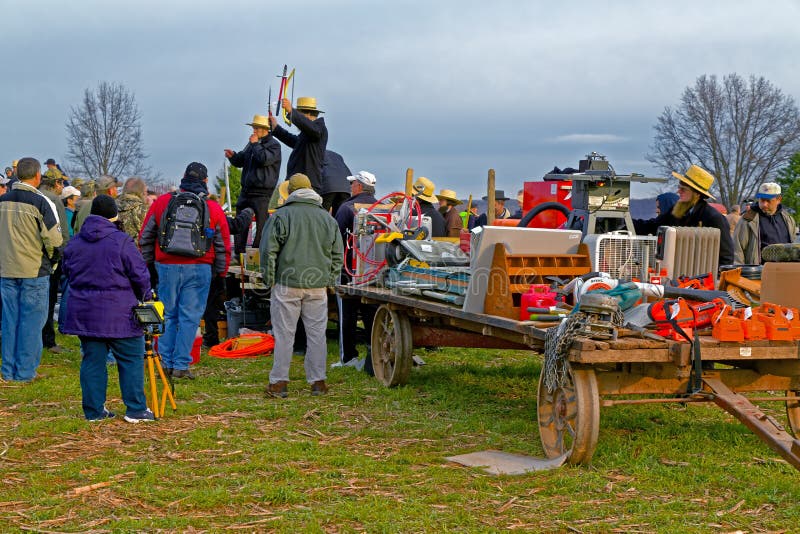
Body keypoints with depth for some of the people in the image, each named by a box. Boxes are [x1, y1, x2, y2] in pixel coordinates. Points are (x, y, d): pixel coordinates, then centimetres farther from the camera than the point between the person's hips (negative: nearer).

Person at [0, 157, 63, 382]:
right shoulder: (41, 202, -11)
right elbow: (54, 240, -12)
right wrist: (52, 262, 6)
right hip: (34, 271, -5)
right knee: (31, 321, 2)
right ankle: (25, 371, 4)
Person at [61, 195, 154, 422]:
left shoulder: (74, 243, 6)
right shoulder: (122, 241, -11)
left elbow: (68, 273, 18)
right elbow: (140, 275, -8)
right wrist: (145, 297, 10)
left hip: (83, 313, 5)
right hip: (118, 315, -5)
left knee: (92, 360, 10)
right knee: (131, 360, 4)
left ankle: (94, 410, 12)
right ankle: (136, 409, 5)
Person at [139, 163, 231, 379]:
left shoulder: (161, 202, 5)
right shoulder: (214, 209, 3)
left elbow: (145, 237, 11)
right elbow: (223, 246, 6)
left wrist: (147, 263, 21)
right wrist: (221, 272, 16)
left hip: (166, 267, 2)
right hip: (198, 269, -2)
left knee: (168, 315, 11)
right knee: (190, 317, 2)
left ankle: (166, 363, 13)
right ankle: (181, 365, 1)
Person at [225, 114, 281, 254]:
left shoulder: (273, 145, -5)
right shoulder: (252, 143, 18)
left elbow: (264, 159, -22)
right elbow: (241, 161, 25)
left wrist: (255, 144, -12)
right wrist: (233, 156, 4)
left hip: (262, 193, -8)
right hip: (246, 190, 8)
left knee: (261, 223, -5)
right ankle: (239, 253, 14)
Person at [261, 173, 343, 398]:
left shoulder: (281, 216, -2)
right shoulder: (328, 219, 10)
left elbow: (268, 251, -5)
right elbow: (337, 256, 13)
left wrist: (270, 279, 4)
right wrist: (329, 282, 18)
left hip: (287, 285, -3)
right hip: (318, 286, 3)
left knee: (284, 334, 1)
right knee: (316, 333, 7)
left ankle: (279, 382, 3)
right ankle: (318, 381, 10)